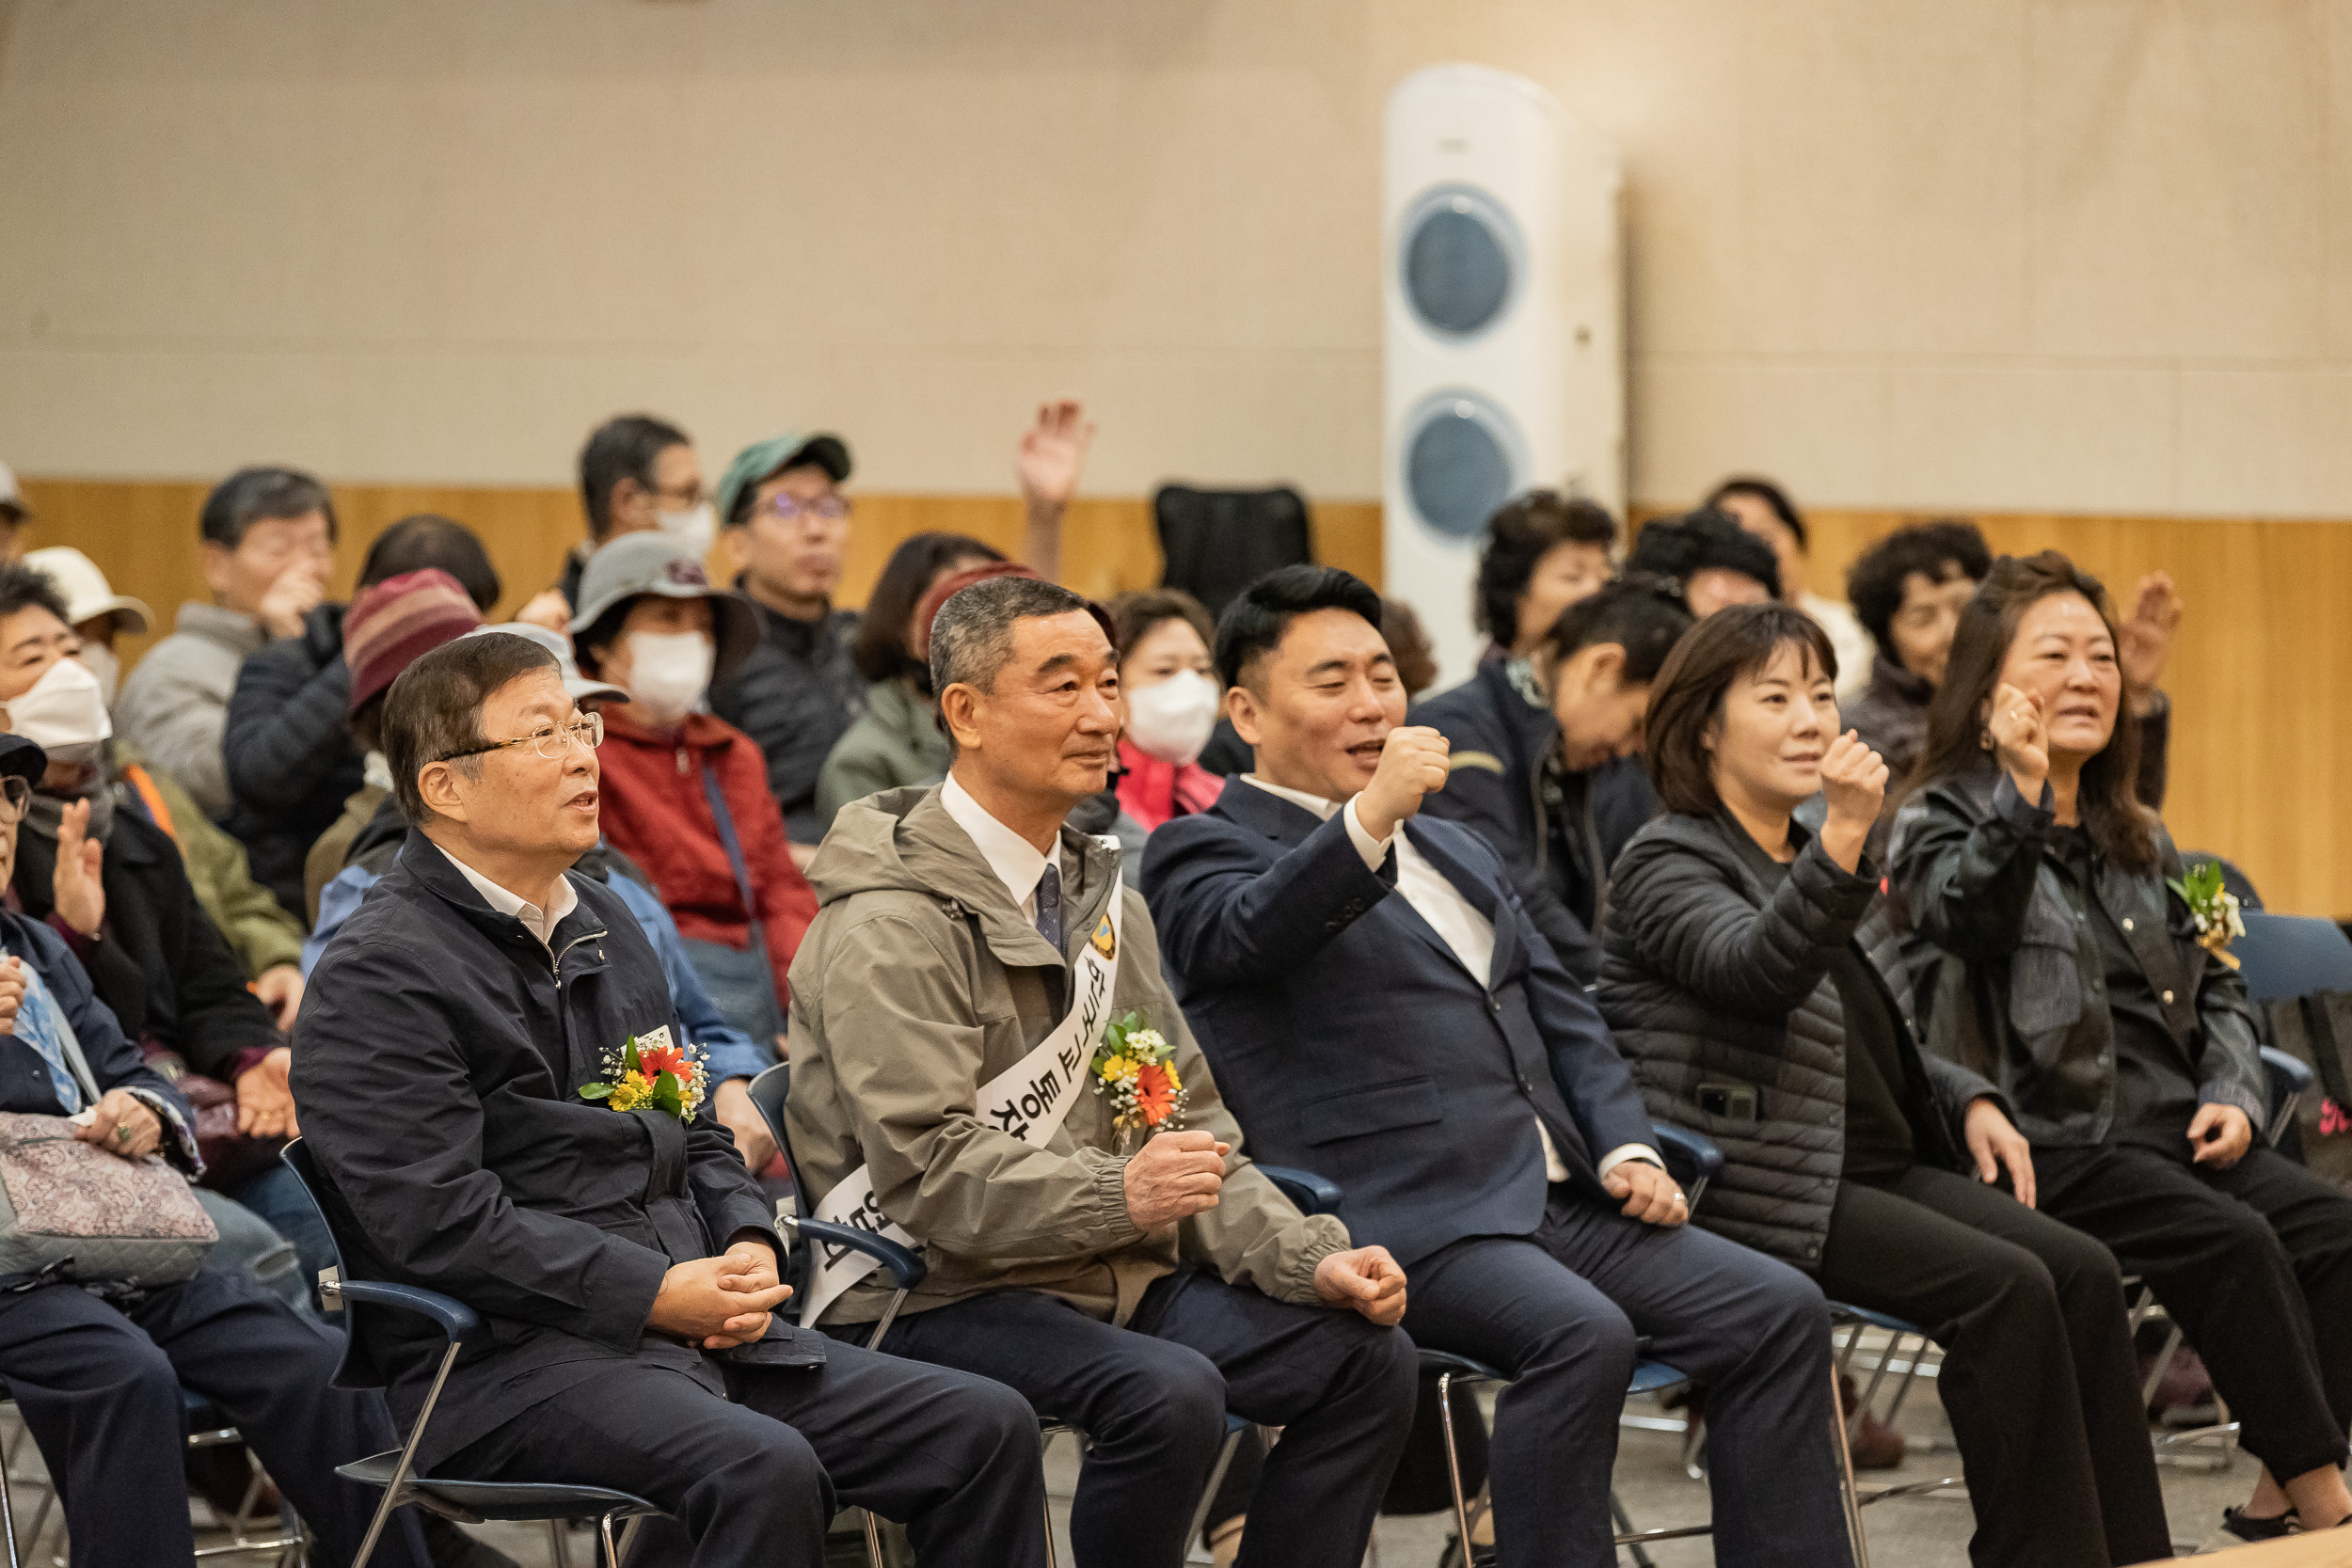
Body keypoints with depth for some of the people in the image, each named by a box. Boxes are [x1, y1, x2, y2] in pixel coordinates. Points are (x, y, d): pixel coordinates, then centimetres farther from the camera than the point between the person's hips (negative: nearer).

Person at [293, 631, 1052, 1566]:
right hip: (502, 1366, -9)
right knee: (762, 1470, -35)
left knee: (986, 1429, -6)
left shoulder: (604, 925, 21)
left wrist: (746, 1246, 4)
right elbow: (440, 1219, -17)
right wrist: (656, 1296, -17)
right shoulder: (378, 978, -8)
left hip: (697, 1330, 9)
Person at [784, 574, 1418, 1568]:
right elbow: (930, 1171, -20)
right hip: (938, 1297, -8)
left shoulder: (1101, 898, 17)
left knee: (1366, 1357, -9)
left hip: (1114, 1278, 8)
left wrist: (1309, 1258, 0)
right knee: (1167, 1392, -33)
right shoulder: (890, 924, -11)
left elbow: (1186, 1124, 16)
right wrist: (1118, 1194, -34)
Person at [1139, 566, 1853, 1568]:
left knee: (1776, 1312, -11)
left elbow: (1563, 1018, 27)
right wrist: (1370, 818, -38)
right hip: (1397, 1218, -7)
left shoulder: (1453, 850, 28)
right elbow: (1242, 933, -21)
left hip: (1554, 1200, 7)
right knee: (1581, 1334, -33)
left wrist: (1625, 1150, 8)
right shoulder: (1206, 850, 3)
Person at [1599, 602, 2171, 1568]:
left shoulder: (1817, 856, 20)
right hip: (1763, 1192, -8)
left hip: (1880, 1168, 8)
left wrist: (1969, 1101, 11)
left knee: (2083, 1272, -12)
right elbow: (1758, 970, -29)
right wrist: (1845, 837, -42)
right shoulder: (1668, 868, -7)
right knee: (2006, 1289, -24)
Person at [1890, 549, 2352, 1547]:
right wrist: (2022, 794, -37)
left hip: (2173, 1129, 7)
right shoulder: (1944, 821, 0)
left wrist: (2231, 1093, 6)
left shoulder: (2137, 839, 21)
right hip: (2051, 1141, -7)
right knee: (2230, 1241, -28)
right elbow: (1972, 918, -22)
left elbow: (2215, 981, 25)